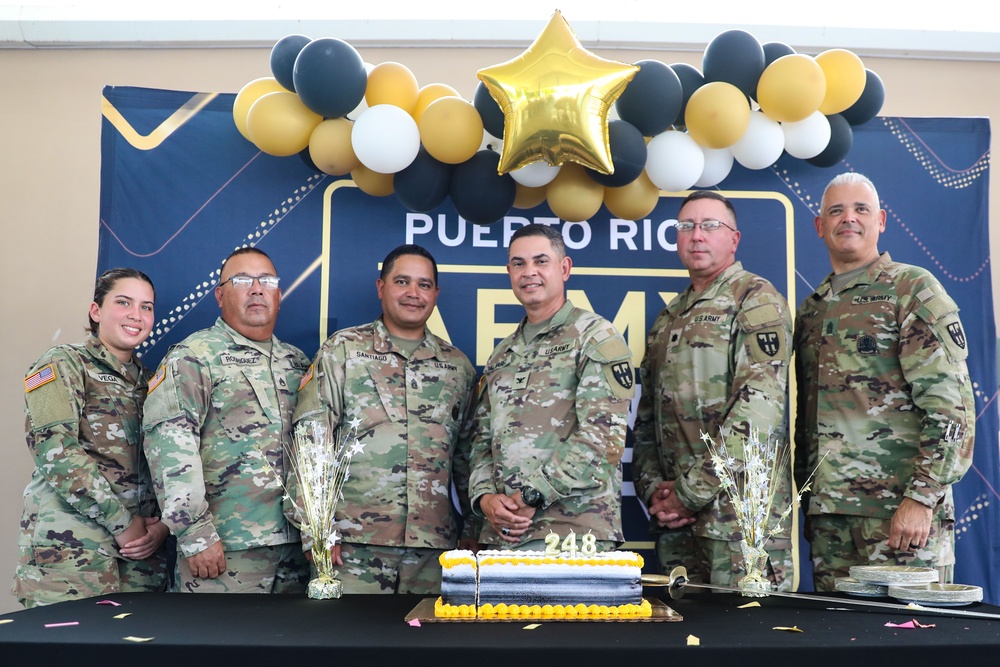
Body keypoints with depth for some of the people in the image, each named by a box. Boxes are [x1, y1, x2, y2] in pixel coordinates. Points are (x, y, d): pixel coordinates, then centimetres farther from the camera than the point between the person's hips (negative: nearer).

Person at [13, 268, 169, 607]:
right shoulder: (62, 365, 0)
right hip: (70, 553, -5)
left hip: (142, 555, 5)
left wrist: (162, 525, -5)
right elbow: (55, 451, -14)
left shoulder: (149, 382, 17)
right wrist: (125, 524, -15)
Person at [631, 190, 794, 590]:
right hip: (675, 516, 7)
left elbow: (760, 406, -15)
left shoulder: (756, 300, -2)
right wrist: (652, 490, 3)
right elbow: (646, 419, 20)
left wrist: (693, 490, -15)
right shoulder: (668, 319, 21)